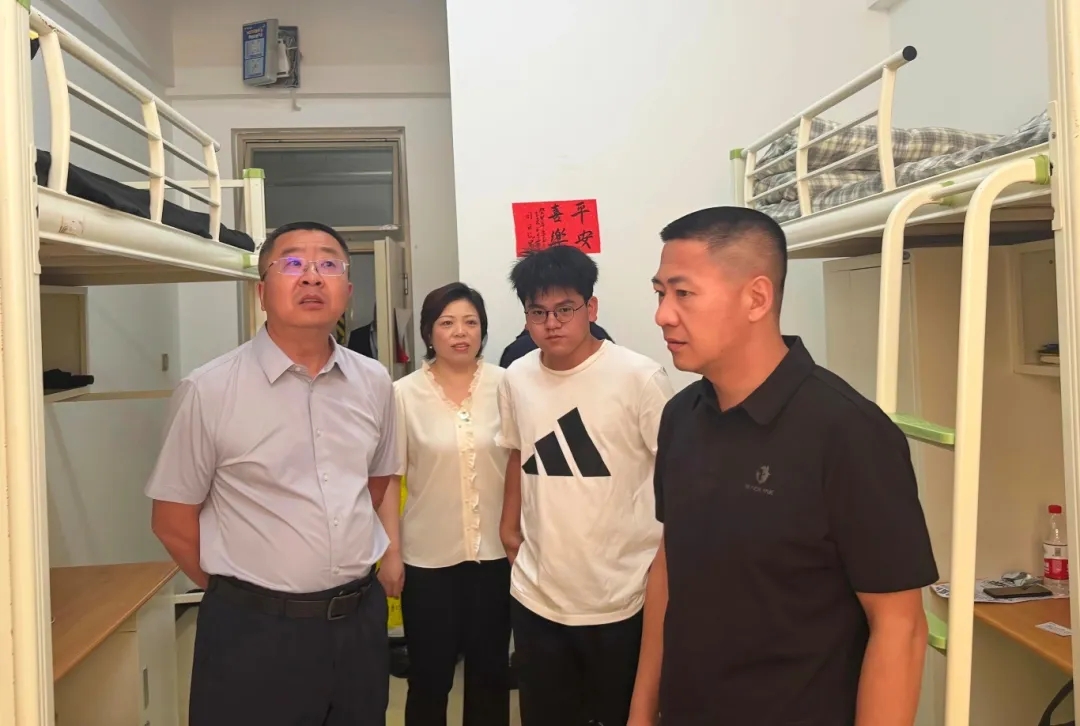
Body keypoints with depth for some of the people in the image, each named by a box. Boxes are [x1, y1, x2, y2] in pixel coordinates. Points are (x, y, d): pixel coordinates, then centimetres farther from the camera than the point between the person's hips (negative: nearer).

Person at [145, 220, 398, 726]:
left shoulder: (374, 382, 1)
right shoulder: (207, 391, -11)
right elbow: (173, 522, -3)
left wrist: (342, 579, 12)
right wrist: (244, 593, 4)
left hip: (361, 619, 4)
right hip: (255, 630, -4)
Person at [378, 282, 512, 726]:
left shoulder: (504, 385, -3)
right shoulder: (404, 394, -6)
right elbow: (389, 479, -2)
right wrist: (391, 551, -4)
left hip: (495, 553, 1)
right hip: (428, 557, -1)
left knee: (490, 671, 16)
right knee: (429, 676, 12)